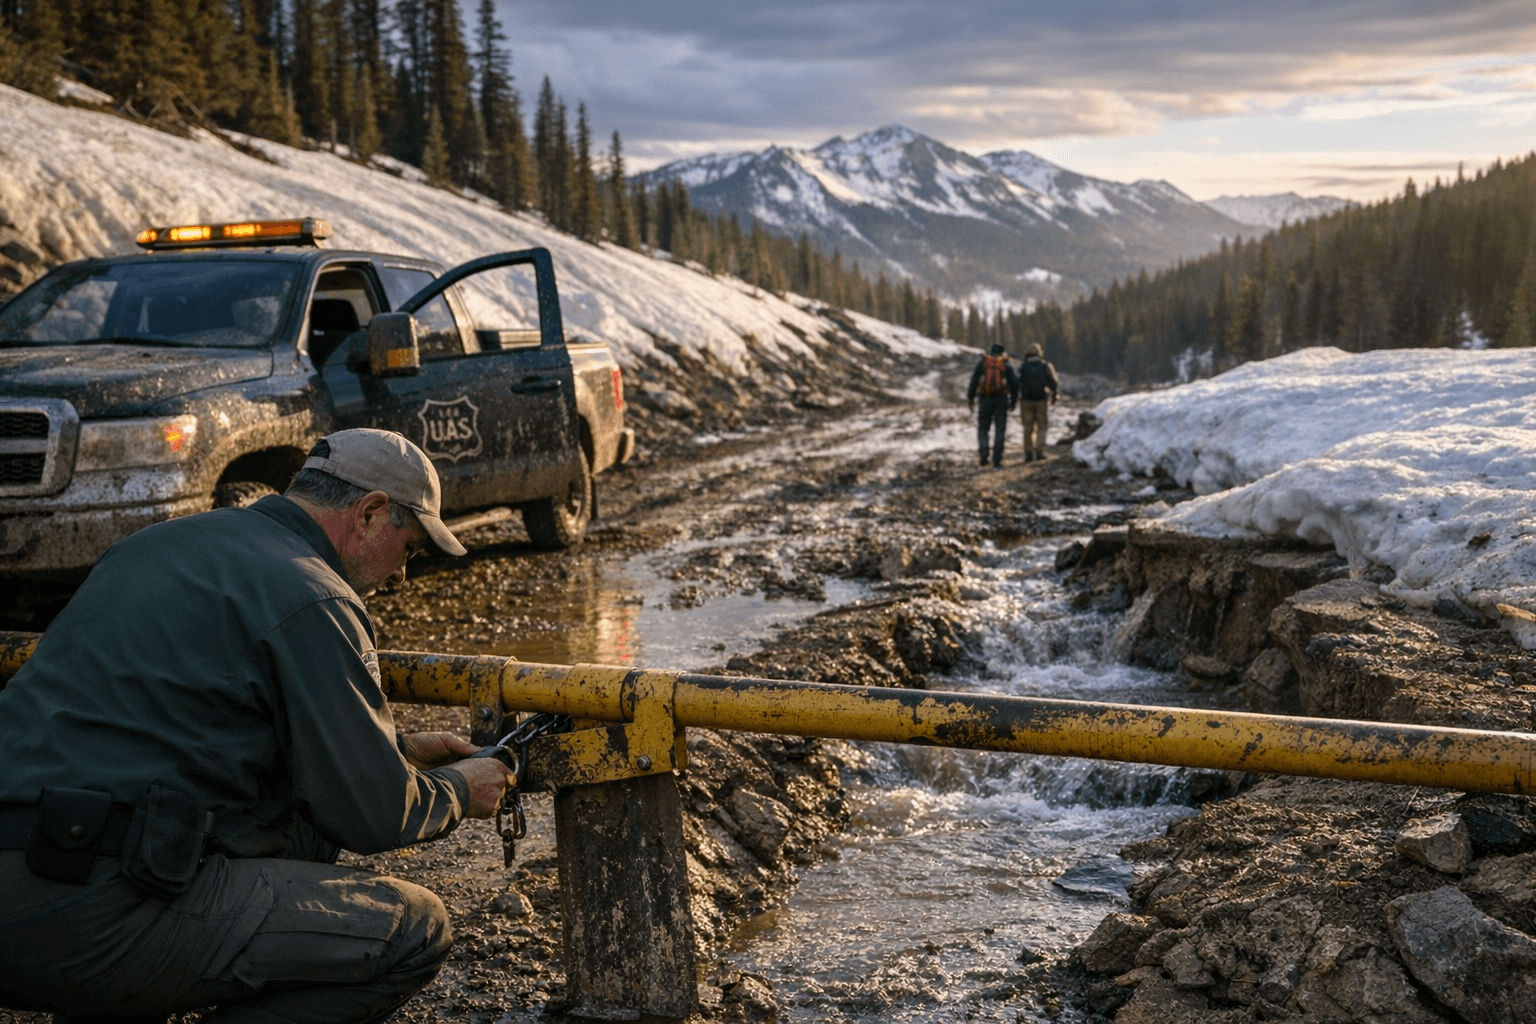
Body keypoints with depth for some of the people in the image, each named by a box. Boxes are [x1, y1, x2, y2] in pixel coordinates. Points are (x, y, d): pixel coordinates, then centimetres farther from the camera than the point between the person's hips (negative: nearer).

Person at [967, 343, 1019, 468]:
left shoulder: (982, 363, 6)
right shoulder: (1006, 366, 5)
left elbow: (974, 381, -1)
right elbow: (1015, 383, 1)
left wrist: (970, 399, 4)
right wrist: (1013, 400, 13)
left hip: (985, 399, 0)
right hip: (1001, 400, 0)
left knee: (983, 428, 12)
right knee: (1000, 430, 5)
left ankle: (984, 452, -10)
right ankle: (997, 459, -1)